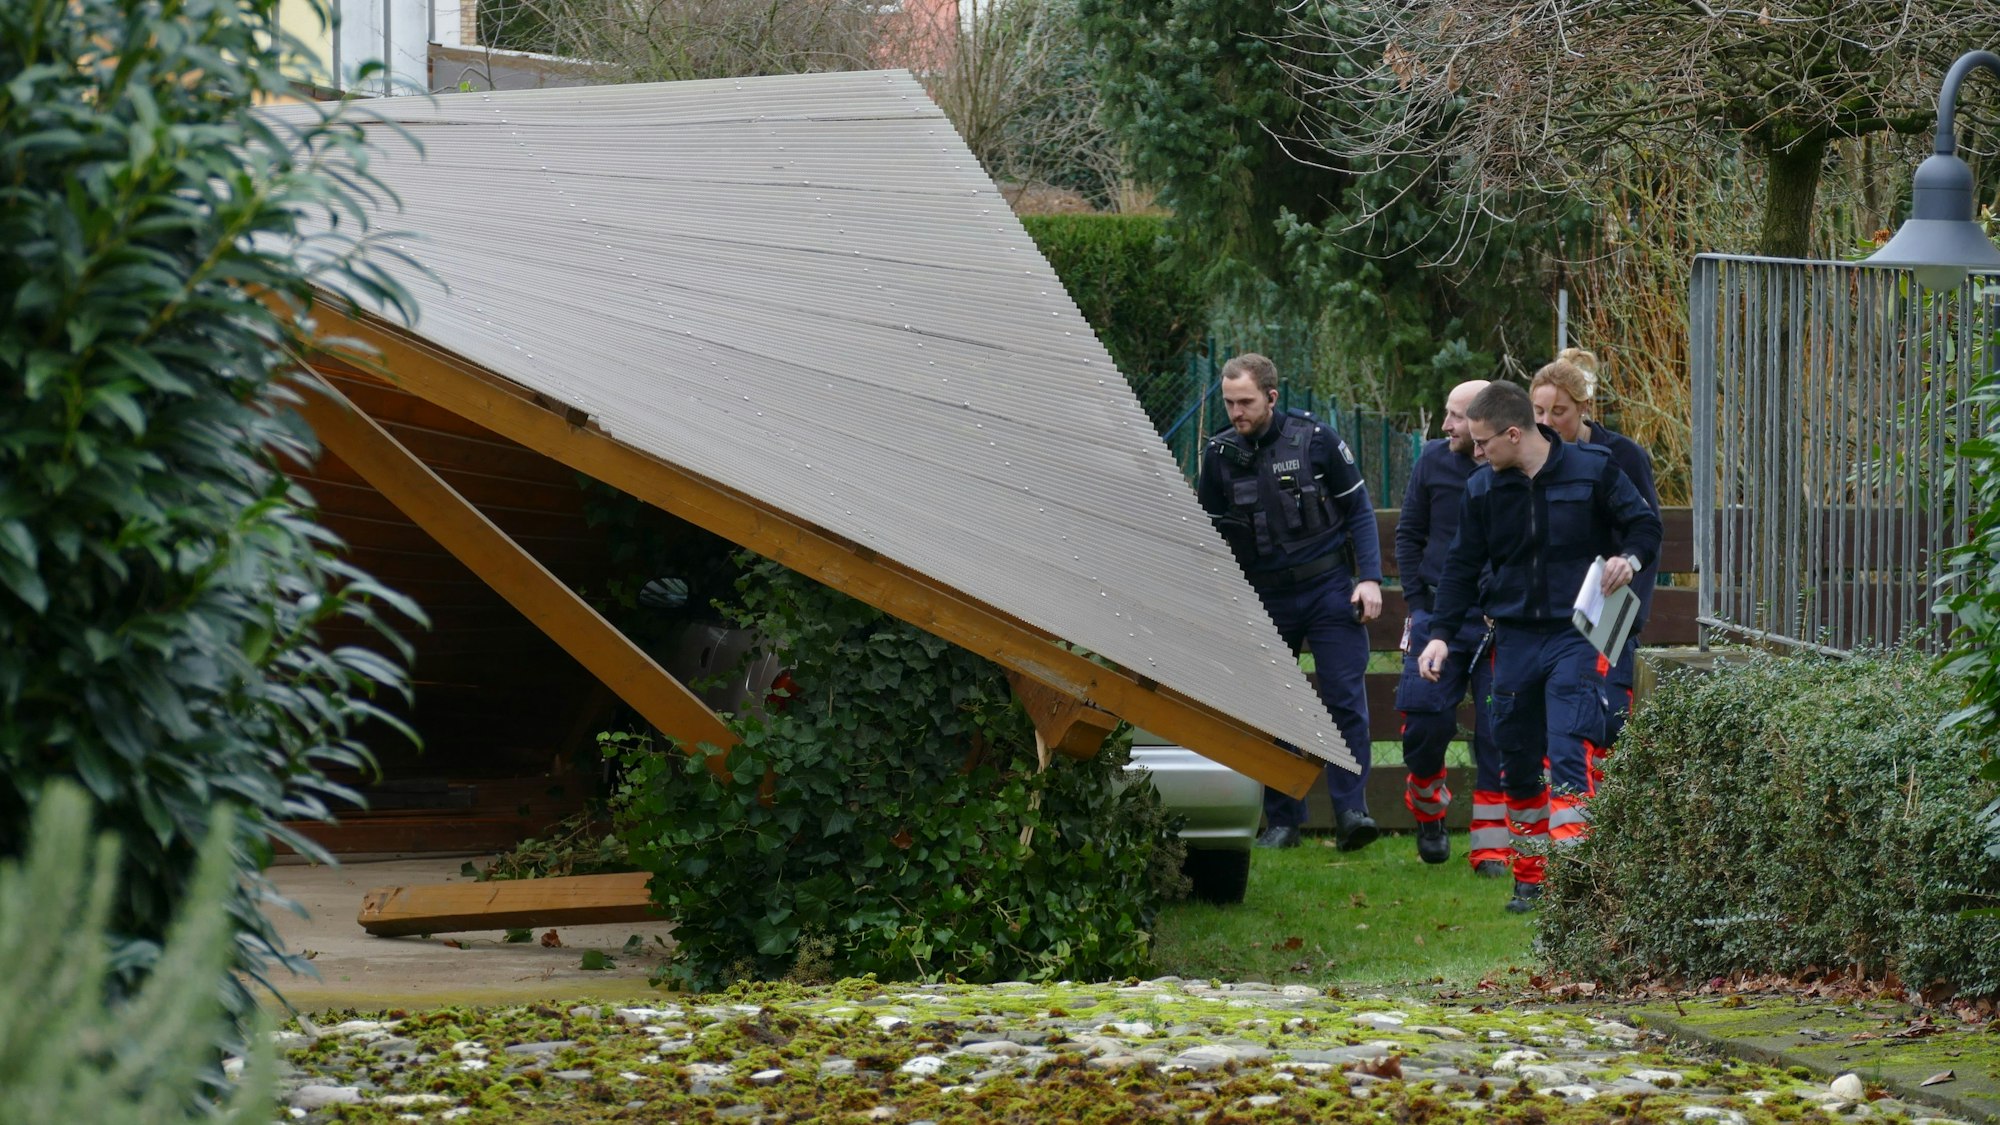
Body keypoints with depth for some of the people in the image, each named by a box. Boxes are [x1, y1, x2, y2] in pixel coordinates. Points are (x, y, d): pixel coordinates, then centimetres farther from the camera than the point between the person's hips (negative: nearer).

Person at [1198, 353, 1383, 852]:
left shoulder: (1314, 440, -6)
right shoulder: (1219, 455, 1)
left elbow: (1359, 511, 1)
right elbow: (1212, 535, 10)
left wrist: (1369, 578, -8)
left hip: (1329, 587, -2)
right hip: (1264, 600, 2)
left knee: (1345, 699, -10)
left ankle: (1350, 809, -8)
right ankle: (1283, 820, 10)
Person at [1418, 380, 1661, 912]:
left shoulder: (1592, 469, -4)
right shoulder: (1483, 489, 6)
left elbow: (1645, 524, 3)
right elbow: (1462, 567, 11)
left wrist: (1630, 558, -19)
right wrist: (1440, 633, 2)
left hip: (1576, 635, -4)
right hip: (1515, 638, 4)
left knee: (1568, 754, -16)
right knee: (1517, 761, 8)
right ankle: (1529, 877, 19)